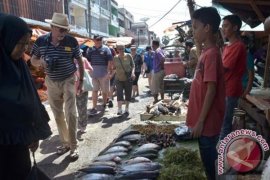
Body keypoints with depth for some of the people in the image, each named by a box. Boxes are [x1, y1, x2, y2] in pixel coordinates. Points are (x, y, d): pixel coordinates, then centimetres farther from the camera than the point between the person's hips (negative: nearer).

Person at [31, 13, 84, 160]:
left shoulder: (72, 41, -11)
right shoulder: (41, 41, -7)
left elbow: (80, 61, 0)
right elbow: (33, 61, 4)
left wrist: (81, 80, -1)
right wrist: (41, 61, -20)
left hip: (68, 81, -2)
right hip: (51, 82, 3)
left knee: (70, 113, -7)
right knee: (58, 115, 10)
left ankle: (73, 146, 4)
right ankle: (65, 143, 27)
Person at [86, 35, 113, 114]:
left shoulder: (105, 49, -2)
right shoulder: (90, 49, 7)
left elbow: (110, 61, -7)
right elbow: (87, 60, 11)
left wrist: (109, 72, -13)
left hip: (104, 74, -2)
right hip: (94, 74, 2)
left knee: (105, 91, 10)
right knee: (94, 90, 0)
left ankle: (104, 104, 31)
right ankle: (94, 107, 3)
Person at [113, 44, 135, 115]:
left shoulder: (128, 56, -2)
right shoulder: (115, 58, 2)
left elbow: (133, 65, 2)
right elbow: (114, 68, 10)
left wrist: (133, 72, -14)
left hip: (128, 79, 0)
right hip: (119, 79, 0)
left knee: (128, 94, 5)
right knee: (119, 94, -9)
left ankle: (127, 109, 19)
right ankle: (119, 109, -4)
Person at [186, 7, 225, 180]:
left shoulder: (212, 54, -19)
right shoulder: (206, 52, 10)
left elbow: (211, 90, -22)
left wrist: (200, 121, -19)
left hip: (208, 120, -9)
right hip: (204, 118, 9)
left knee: (209, 157, 7)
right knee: (208, 155, 21)